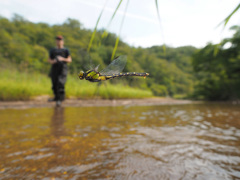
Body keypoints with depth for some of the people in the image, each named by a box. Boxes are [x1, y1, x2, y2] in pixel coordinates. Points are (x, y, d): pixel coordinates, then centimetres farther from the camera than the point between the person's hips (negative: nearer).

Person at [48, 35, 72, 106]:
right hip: (54, 68, 4)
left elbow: (70, 60, 1)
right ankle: (56, 97, 24)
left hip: (62, 68, -4)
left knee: (60, 83, -16)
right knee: (54, 84, 7)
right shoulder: (52, 50, 18)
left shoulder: (66, 50, 7)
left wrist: (62, 59, -15)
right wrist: (52, 61, -5)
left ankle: (60, 99, -16)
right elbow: (49, 59, 18)